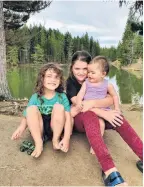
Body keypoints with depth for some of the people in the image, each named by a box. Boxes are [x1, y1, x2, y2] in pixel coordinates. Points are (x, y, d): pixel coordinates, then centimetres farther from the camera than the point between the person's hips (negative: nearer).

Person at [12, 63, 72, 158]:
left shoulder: (62, 96, -8)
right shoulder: (35, 97, -4)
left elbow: (68, 117, -16)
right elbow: (26, 116, -5)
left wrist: (66, 138, -29)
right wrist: (21, 128, -28)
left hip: (56, 128, -1)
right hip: (38, 130, 1)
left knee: (59, 107, -25)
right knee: (31, 108, -23)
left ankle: (56, 140, -10)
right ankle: (39, 143, -19)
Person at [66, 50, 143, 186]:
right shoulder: (70, 82, -6)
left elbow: (110, 100, -12)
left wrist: (92, 103, -32)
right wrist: (104, 114, -32)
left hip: (97, 116, 4)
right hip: (78, 119, -4)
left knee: (118, 119, -27)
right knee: (89, 115, -39)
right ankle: (110, 171, -55)